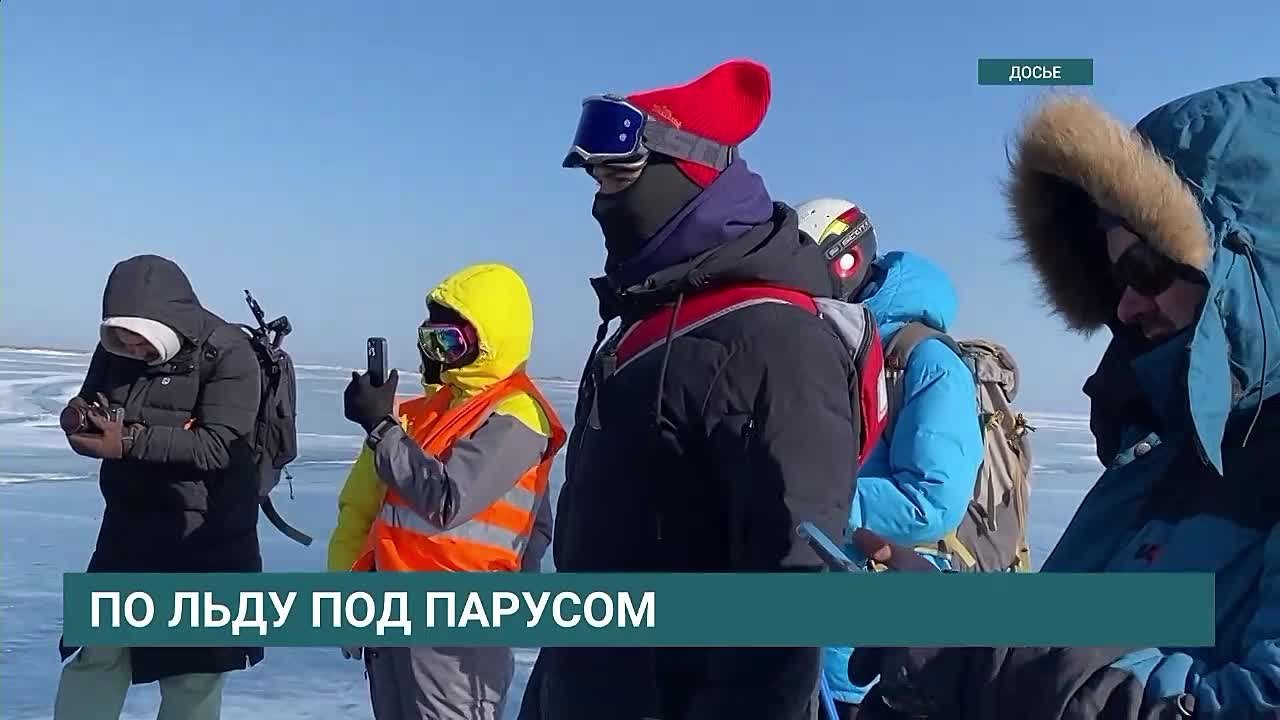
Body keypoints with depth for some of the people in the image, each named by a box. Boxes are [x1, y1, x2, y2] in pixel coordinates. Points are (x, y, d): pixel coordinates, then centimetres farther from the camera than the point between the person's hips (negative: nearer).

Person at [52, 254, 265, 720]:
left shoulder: (227, 354, -16)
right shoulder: (114, 348, 0)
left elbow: (216, 446, -23)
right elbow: (88, 413, 8)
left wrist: (131, 442, -30)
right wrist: (76, 418, -16)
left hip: (205, 541, -5)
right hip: (127, 531, 5)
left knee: (193, 674, 7)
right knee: (94, 655, 10)